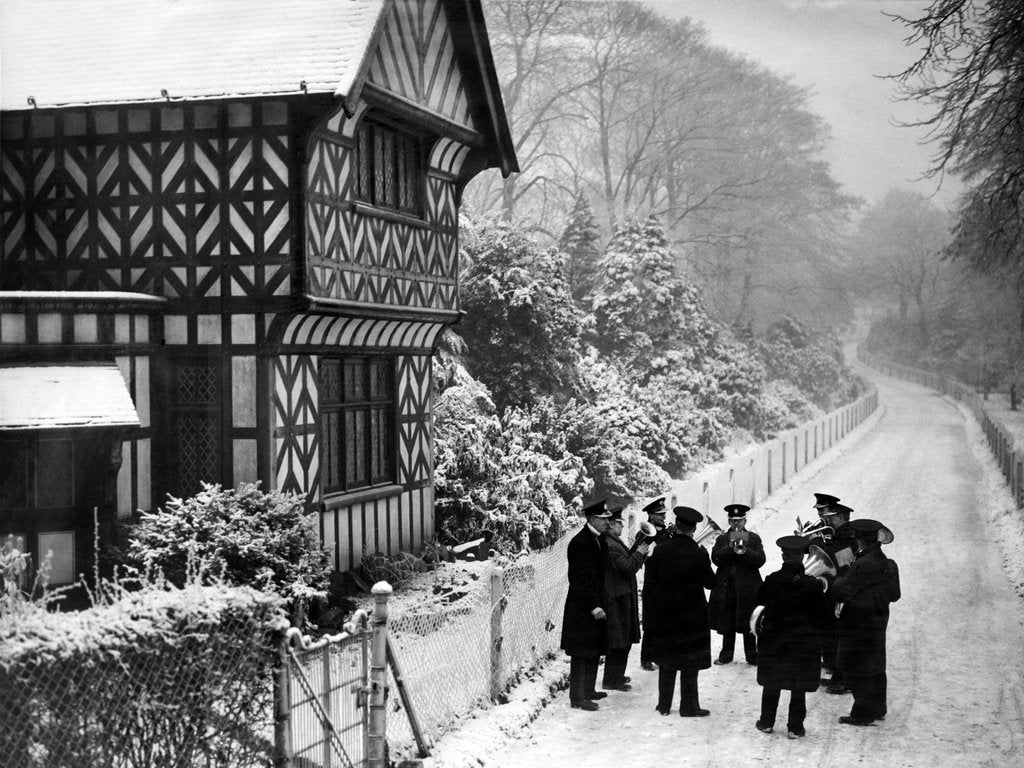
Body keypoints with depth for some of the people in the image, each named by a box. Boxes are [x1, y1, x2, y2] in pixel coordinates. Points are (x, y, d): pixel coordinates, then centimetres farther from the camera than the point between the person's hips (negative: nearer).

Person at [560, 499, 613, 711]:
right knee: (582, 654, -4)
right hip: (582, 607, -9)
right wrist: (593, 606, -21)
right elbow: (581, 578, -20)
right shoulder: (579, 543, -17)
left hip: (597, 604, 9)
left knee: (594, 651, 16)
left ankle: (588, 690, 28)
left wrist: (601, 602, 12)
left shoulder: (600, 540, 10)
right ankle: (577, 698, 0)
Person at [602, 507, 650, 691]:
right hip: (617, 598, -11)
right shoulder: (609, 545, -21)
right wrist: (639, 553, -9)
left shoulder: (615, 542, 14)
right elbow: (627, 568, -22)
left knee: (624, 640, 19)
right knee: (619, 641, -4)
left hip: (623, 595, 11)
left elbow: (627, 563, 19)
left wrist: (639, 552, 6)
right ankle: (611, 681, 3)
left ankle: (616, 675, 29)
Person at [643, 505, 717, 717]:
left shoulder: (660, 551, -6)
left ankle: (664, 704, 19)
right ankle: (689, 706, 8)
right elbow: (710, 582, -5)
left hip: (664, 614, 3)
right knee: (690, 663, 6)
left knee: (667, 662, 14)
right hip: (692, 616, -3)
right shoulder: (699, 554, -13)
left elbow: (649, 583, -4)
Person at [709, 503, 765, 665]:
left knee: (748, 623, 1)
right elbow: (715, 559, -6)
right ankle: (726, 654, 15)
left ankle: (752, 654, 10)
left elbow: (760, 560, -5)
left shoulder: (754, 538, 7)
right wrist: (730, 547, -17)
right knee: (727, 624, 6)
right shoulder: (721, 539, 9)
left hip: (748, 588, -1)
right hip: (726, 587, 1)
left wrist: (744, 551, -20)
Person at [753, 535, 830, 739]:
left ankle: (766, 722, 23)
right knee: (799, 686, 7)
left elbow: (760, 599, 5)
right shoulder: (813, 584, -13)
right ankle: (795, 727, 9)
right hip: (804, 641, -1)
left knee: (771, 683, 15)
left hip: (773, 640, 1)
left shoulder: (772, 580, -11)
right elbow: (823, 614, -6)